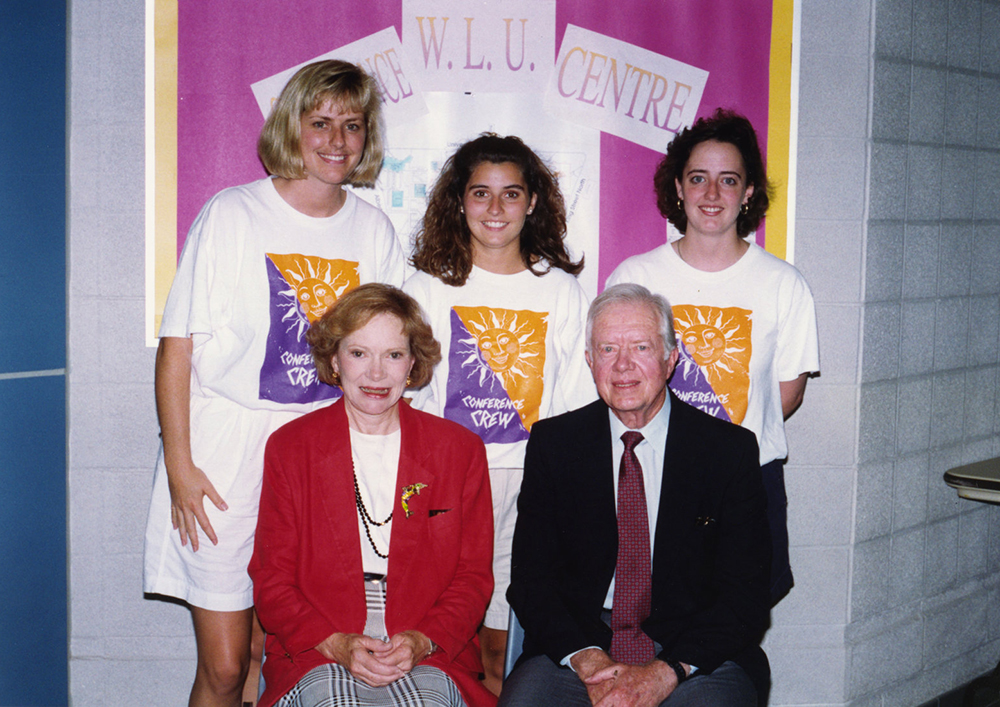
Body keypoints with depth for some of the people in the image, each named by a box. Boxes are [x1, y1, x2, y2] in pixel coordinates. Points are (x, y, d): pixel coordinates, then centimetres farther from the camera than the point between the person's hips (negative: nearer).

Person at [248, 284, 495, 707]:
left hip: (428, 656, 1)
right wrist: (336, 644, -12)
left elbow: (472, 576, 9)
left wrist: (421, 641, -11)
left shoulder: (460, 449, 9)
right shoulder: (289, 447, 8)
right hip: (316, 659, 0)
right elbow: (272, 580, 6)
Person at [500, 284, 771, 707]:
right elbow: (531, 578, 3)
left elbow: (745, 595, -3)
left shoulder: (729, 450, 1)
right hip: (577, 651, 1)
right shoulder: (554, 443, 6)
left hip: (696, 657, 0)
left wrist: (666, 672, -16)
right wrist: (588, 660, -14)